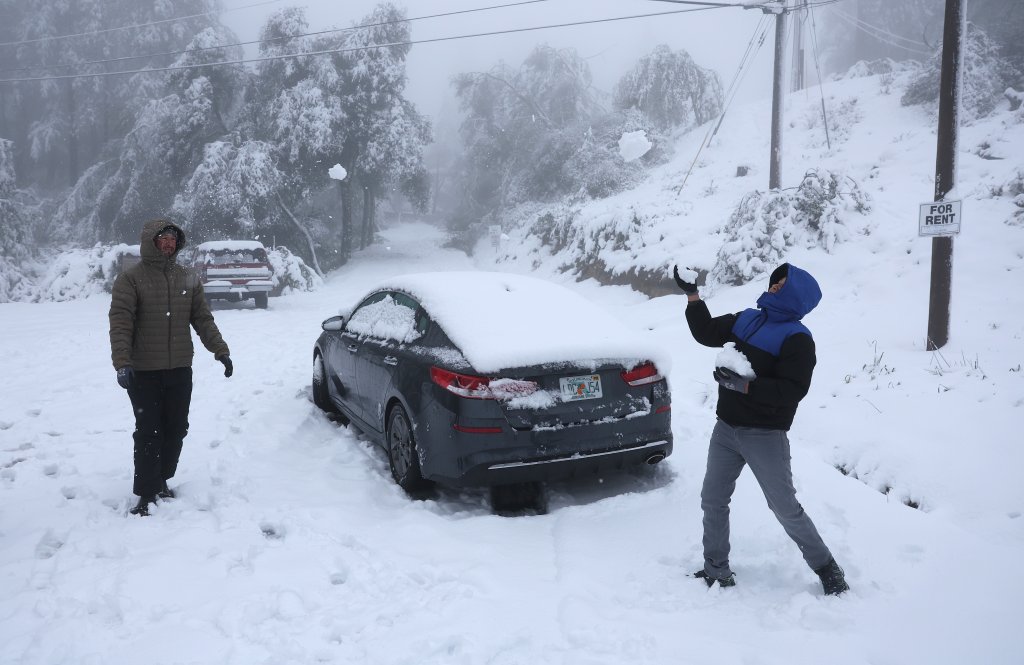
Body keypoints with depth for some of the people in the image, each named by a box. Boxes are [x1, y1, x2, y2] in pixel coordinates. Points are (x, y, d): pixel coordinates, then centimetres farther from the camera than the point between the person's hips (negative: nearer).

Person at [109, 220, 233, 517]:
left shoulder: (188, 279, 8)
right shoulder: (131, 279, -7)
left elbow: (203, 319, 10)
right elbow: (120, 323, -13)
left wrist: (221, 351, 2)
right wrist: (122, 363, -24)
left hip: (180, 370, 5)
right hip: (143, 372, -4)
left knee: (176, 430, 11)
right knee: (148, 433, -3)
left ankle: (161, 480, 29)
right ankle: (146, 494, 6)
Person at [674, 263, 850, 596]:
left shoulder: (797, 339, -12)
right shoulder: (745, 320, 9)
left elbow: (792, 390, -21)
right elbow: (706, 333, 15)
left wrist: (742, 384, -26)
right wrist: (692, 294, 8)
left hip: (765, 436, -7)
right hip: (726, 429, 7)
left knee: (786, 508, 0)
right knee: (713, 500, 10)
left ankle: (826, 568, 21)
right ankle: (716, 571, 23)